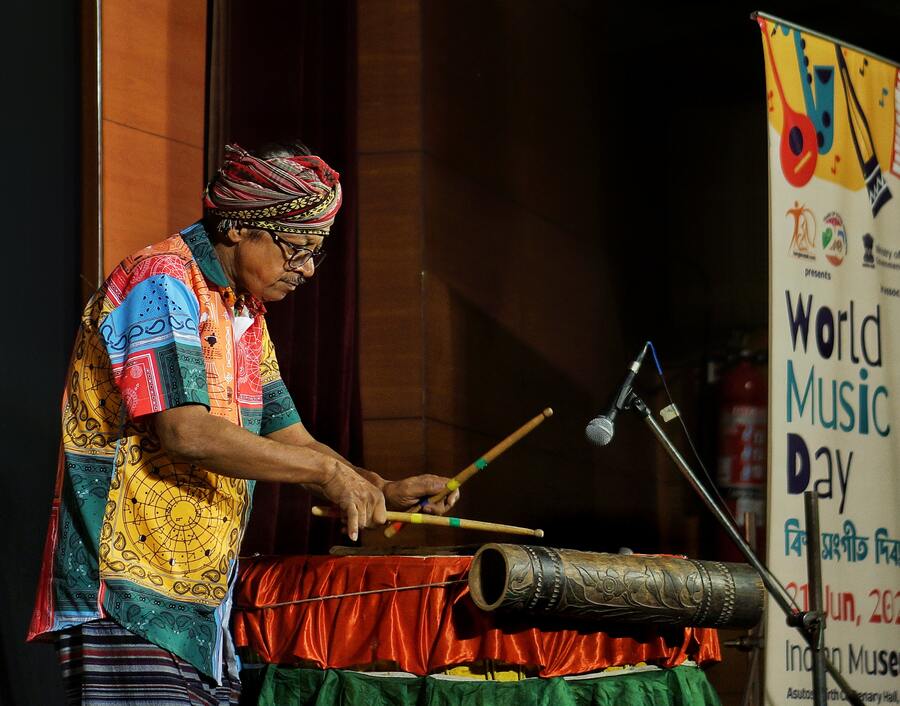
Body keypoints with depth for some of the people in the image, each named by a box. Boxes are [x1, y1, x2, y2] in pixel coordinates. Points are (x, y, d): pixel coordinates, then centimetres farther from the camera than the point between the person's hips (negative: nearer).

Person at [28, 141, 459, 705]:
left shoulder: (246, 313, 18)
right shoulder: (161, 283, -11)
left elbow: (288, 438, 21)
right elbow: (185, 432, -22)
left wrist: (387, 490, 3)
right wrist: (328, 472, -16)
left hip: (203, 601, 9)